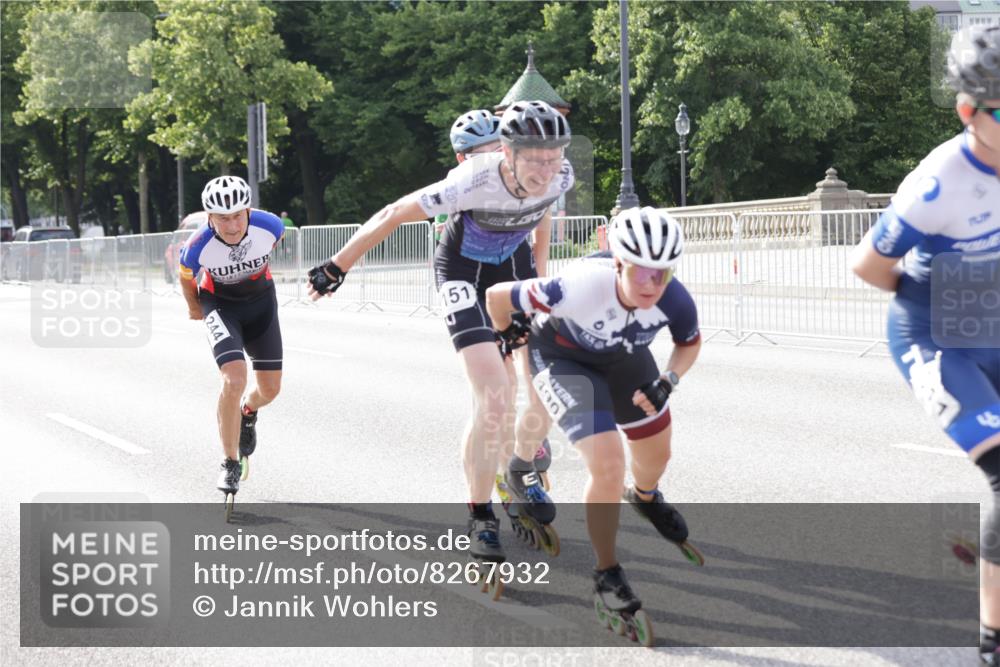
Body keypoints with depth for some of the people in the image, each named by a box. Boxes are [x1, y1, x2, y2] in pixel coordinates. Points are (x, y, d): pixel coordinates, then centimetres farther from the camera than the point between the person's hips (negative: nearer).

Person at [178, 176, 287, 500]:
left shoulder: (270, 226, -28)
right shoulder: (198, 246, -31)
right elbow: (186, 276, -7)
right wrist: (194, 308, 11)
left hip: (261, 301, 3)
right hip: (220, 305, -3)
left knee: (270, 388, 3)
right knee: (234, 379, -23)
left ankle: (247, 413, 42)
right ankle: (231, 465, -8)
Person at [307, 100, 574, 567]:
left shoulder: (561, 177, -21)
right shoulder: (473, 183, -36)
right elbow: (393, 215, -25)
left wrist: (539, 275, 15)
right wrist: (336, 268, -17)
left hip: (515, 265, 5)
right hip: (464, 270, -5)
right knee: (495, 401, -18)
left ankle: (524, 471, 27)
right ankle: (480, 518, -3)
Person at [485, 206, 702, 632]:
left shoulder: (674, 300, -31)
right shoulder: (580, 288, -44)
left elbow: (690, 343, -7)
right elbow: (497, 296, -30)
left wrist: (667, 382, -25)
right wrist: (506, 334, -8)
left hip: (624, 354, 5)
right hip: (561, 357, -5)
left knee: (656, 453, 22)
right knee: (608, 468, -20)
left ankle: (646, 499, 62)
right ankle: (607, 574, 4)